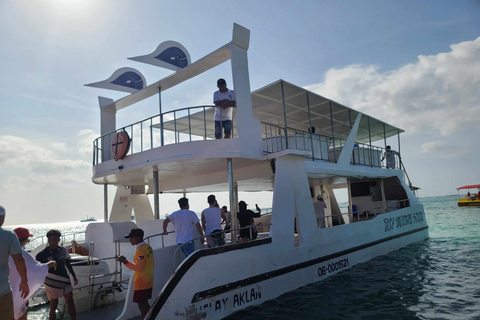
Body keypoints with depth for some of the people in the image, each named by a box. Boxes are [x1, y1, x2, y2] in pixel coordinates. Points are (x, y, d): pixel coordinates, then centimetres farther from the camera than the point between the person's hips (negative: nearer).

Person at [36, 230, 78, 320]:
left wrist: (74, 276, 14)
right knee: (53, 307, 6)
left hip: (65, 281, 4)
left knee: (70, 302, 11)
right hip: (52, 284, -3)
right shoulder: (43, 254, -12)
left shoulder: (63, 250, -1)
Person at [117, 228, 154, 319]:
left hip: (141, 284, -9)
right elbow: (152, 264, 13)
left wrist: (125, 261, -27)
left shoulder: (140, 250, -19)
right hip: (148, 282, 9)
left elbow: (139, 268, -24)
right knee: (145, 304, 19)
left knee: (142, 305, 0)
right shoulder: (148, 247, 8)